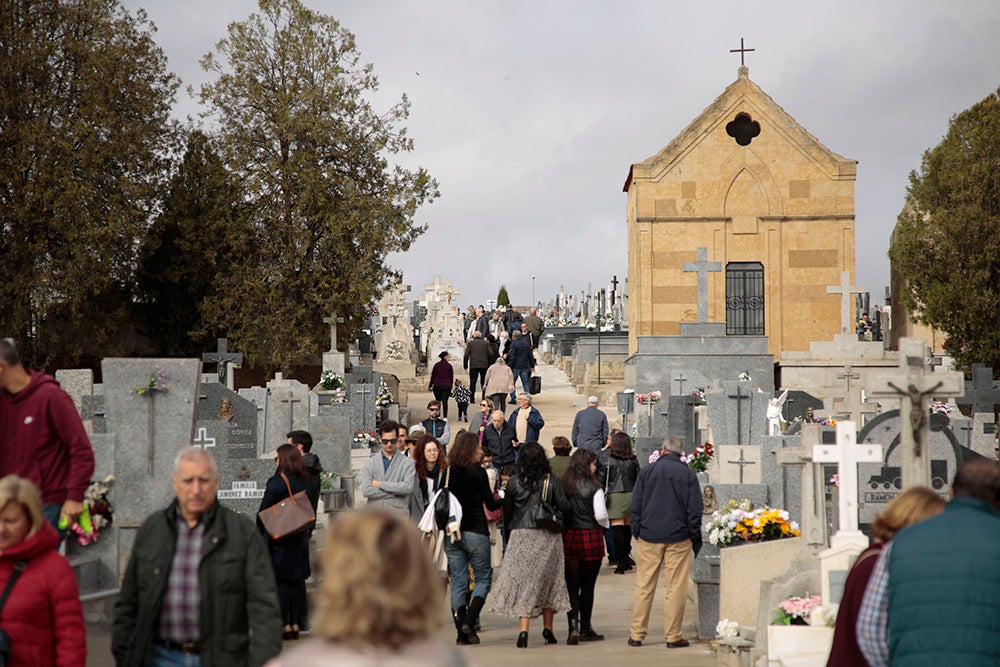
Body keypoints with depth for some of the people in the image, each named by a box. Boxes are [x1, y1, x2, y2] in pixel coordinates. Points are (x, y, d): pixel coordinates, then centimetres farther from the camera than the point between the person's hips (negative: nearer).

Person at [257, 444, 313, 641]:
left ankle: (284, 625, -4)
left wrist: (259, 535, -2)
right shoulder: (304, 482, 6)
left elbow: (263, 512, -11)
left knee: (280, 582, -3)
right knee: (297, 581, 8)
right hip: (300, 539, 6)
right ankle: (295, 624, 10)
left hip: (278, 539, -6)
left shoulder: (276, 482, -13)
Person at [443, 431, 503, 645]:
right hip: (475, 531, -5)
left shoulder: (448, 472, 4)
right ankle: (469, 621, -11)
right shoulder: (478, 472, -9)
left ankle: (461, 632, 4)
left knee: (458, 582, 7)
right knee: (483, 578, 7)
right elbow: (490, 504, -5)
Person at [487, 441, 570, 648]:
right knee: (548, 580, 13)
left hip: (520, 536, 0)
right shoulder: (552, 481, -3)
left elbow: (507, 511, 5)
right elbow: (563, 506, -6)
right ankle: (547, 629, 20)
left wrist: (508, 535, 17)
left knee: (523, 580, 0)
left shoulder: (514, 482, 0)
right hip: (547, 536, 0)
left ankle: (524, 630, -13)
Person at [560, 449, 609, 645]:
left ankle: (573, 624, -13)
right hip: (590, 537, -2)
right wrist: (606, 525, 9)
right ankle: (585, 628, 17)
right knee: (587, 586, 9)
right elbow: (601, 515, -11)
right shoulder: (593, 488, -9)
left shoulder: (563, 486, 1)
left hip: (568, 537, 2)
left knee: (571, 585, 4)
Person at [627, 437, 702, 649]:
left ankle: (636, 634, 8)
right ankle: (673, 636, 2)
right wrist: (695, 539, 5)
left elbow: (636, 506, 4)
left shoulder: (647, 472, 3)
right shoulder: (688, 474, 0)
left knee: (644, 587, 6)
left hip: (649, 536, 1)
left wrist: (636, 533, 11)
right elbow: (695, 510, -1)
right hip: (678, 538, -1)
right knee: (676, 589, 2)